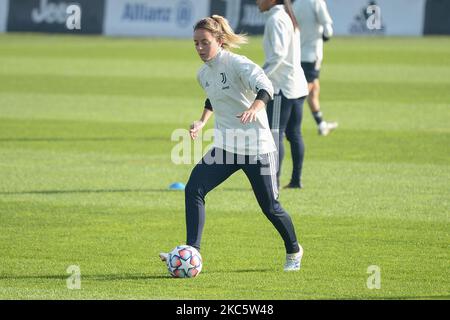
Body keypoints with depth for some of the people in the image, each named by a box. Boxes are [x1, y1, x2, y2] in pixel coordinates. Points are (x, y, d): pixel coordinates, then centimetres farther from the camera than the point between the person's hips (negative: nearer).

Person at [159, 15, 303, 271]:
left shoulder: (237, 64, -16)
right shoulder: (204, 74, 6)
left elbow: (265, 87, -32)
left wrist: (255, 108, -51)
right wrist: (202, 122, 14)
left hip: (257, 146, -6)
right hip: (225, 145, 6)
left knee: (270, 207, 3)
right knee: (194, 189, -13)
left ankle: (294, 251, 29)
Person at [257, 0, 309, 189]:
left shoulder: (276, 19, -12)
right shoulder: (287, 17, 16)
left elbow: (278, 54, -22)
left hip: (282, 87, -10)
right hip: (297, 85, 10)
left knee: (274, 134, -9)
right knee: (294, 134, 12)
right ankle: (296, 179, 15)